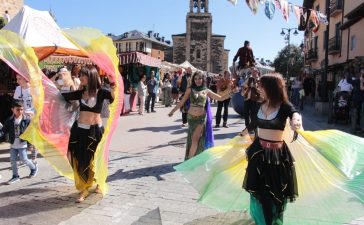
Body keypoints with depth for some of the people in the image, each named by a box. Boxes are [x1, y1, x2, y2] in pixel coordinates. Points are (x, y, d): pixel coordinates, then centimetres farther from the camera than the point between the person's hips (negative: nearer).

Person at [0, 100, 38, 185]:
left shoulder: (27, 120, -9)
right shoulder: (9, 121, 1)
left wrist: (29, 144, -6)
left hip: (22, 144, -4)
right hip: (13, 145, 4)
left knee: (24, 159, -4)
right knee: (12, 160, 7)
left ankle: (34, 168, 23)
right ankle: (15, 176, 21)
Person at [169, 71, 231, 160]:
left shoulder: (206, 91, 2)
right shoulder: (190, 90, 2)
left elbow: (221, 98, 3)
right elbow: (182, 102, 4)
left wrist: (230, 92, -8)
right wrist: (172, 111, 2)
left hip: (201, 118, -1)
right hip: (191, 117, 1)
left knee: (195, 140, -5)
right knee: (192, 140, 9)